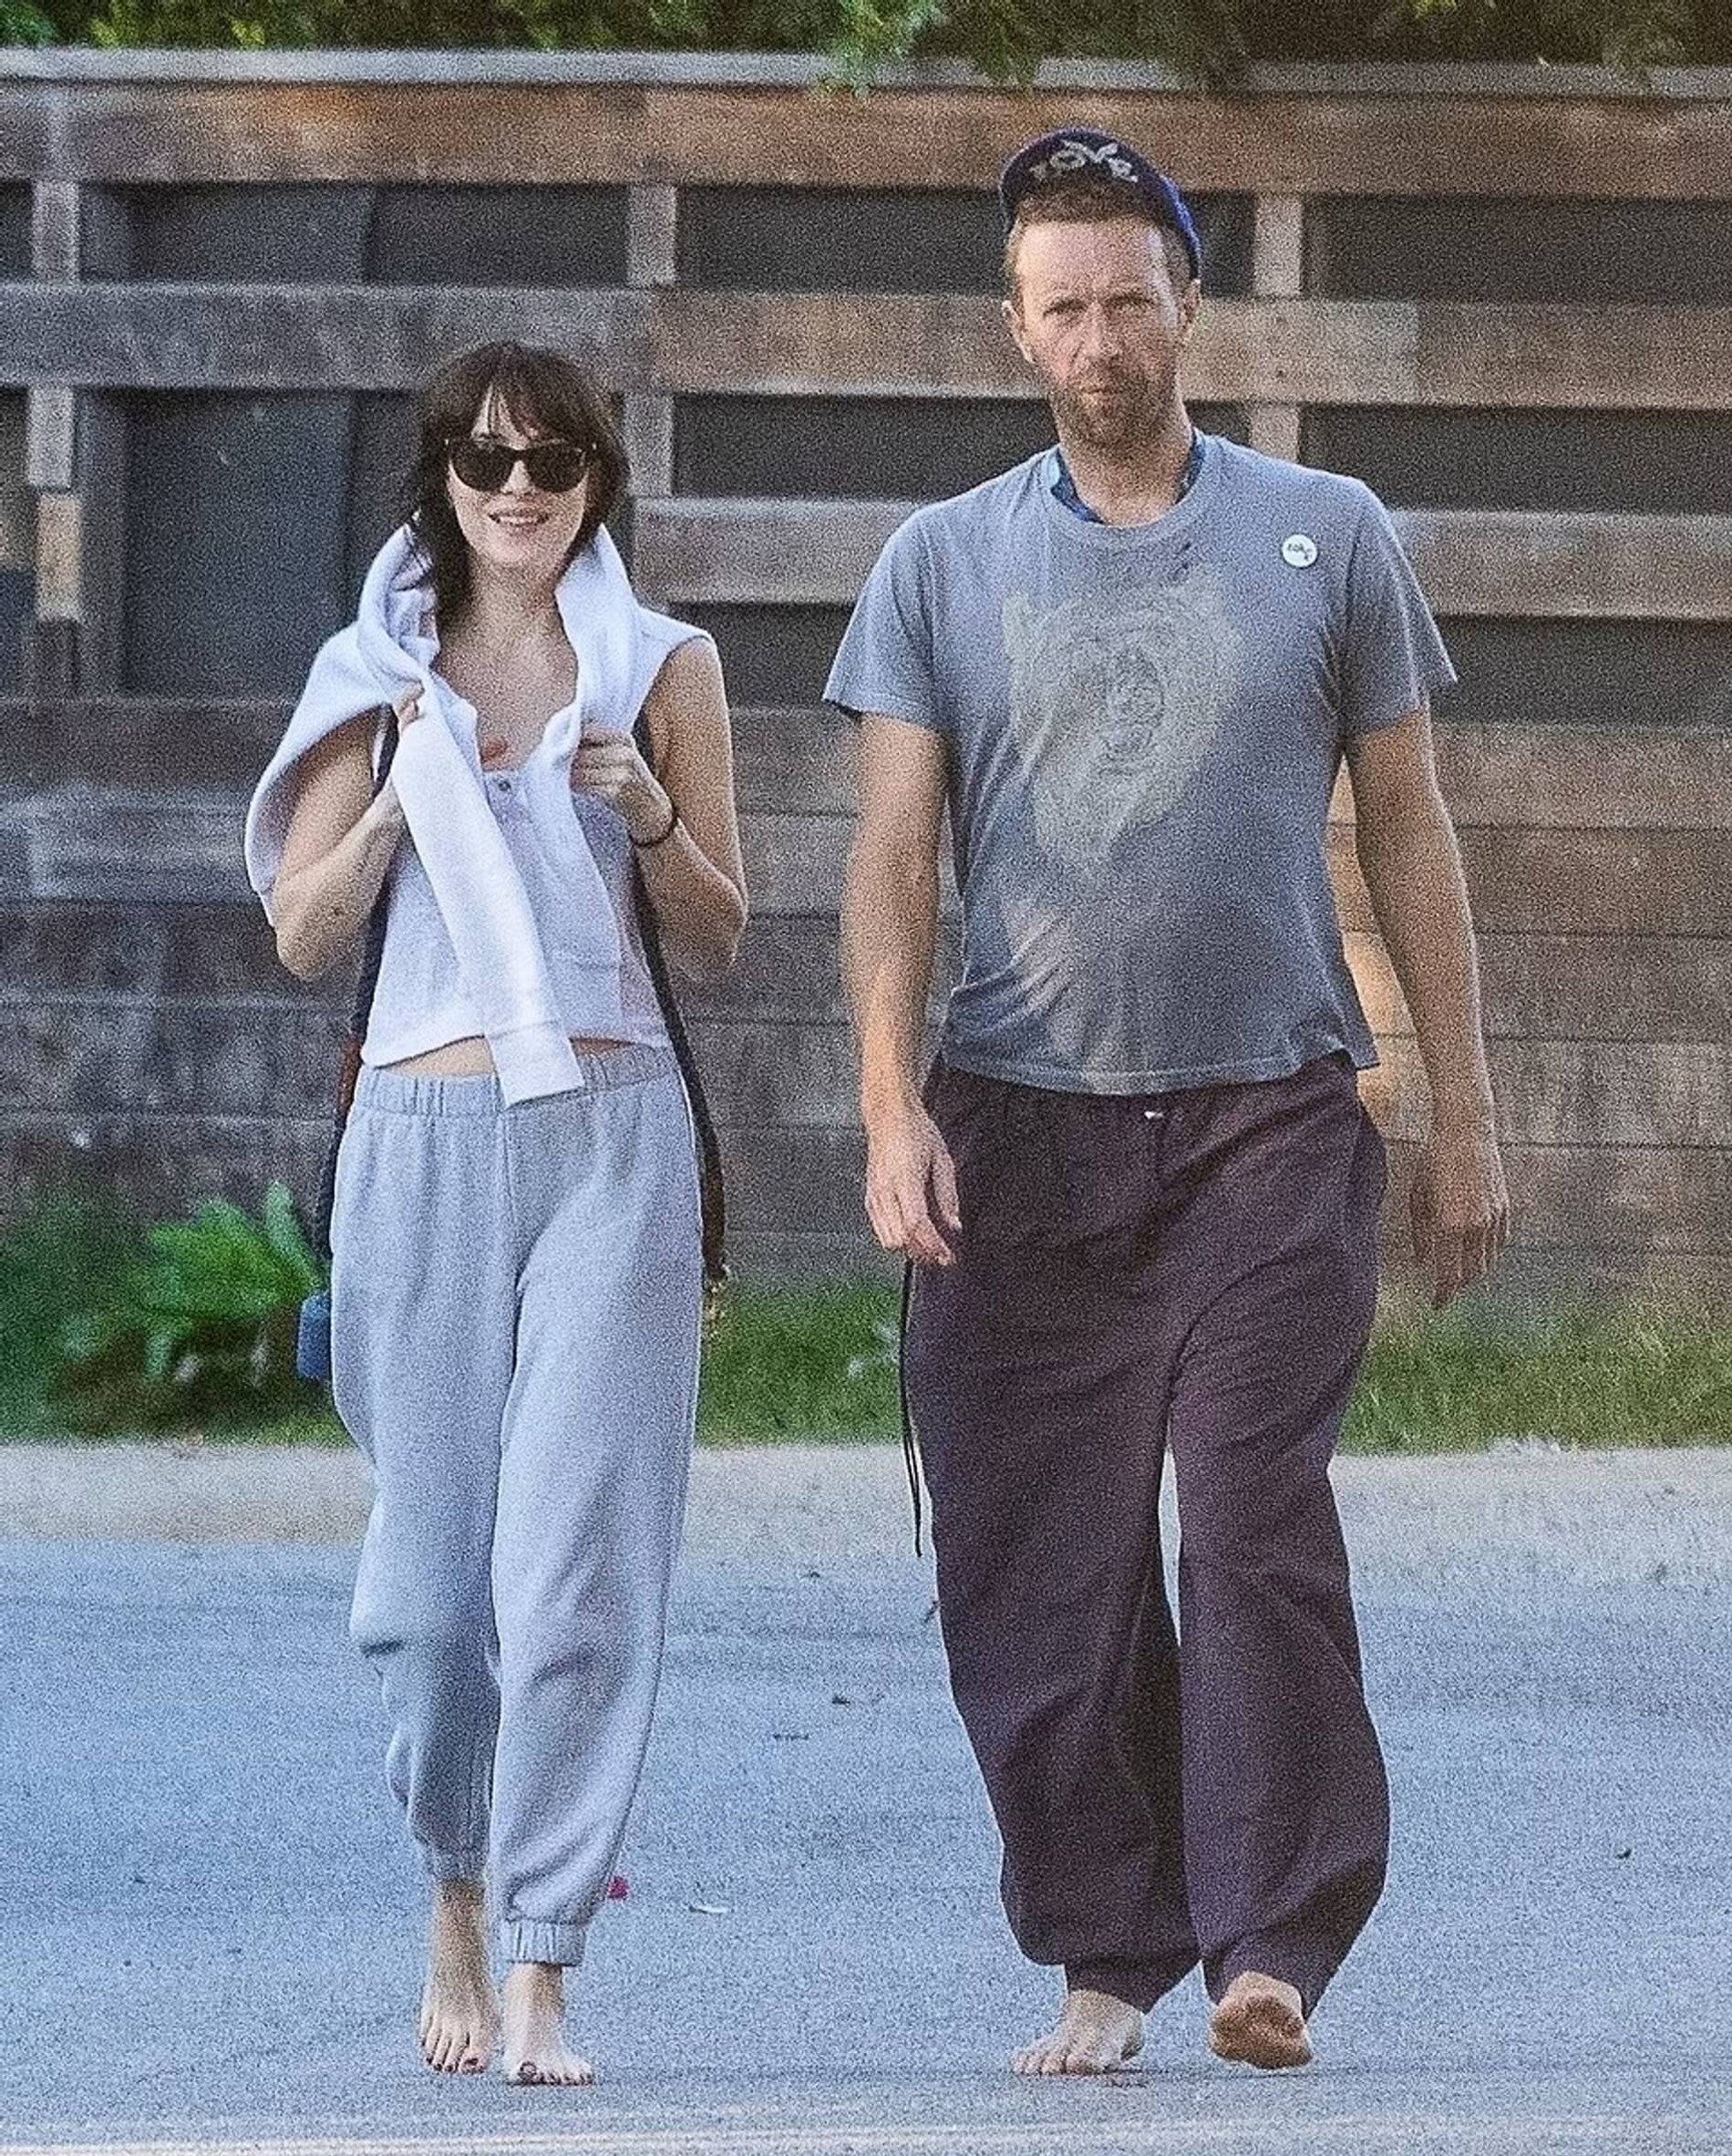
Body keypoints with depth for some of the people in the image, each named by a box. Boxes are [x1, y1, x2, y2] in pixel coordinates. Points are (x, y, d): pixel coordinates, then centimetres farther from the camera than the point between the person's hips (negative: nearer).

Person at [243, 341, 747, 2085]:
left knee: (577, 1558, -11)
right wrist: (409, 793, -6)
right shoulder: (379, 675, 10)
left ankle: (538, 1982, -9)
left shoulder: (661, 669, 8)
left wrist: (655, 822, -7)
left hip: (611, 1136, -1)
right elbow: (303, 932, 8)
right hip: (422, 1135, 1)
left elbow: (716, 944, 12)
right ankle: (460, 1888, 30)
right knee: (431, 1564, 4)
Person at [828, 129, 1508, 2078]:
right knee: (1044, 1571, 0)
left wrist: (1463, 1116, 8)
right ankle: (1103, 1956, 8)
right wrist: (890, 1100, -10)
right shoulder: (944, 565, 9)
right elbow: (893, 852, 4)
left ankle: (1272, 1944, -14)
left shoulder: (1324, 540, 9)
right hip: (1024, 1131, 1)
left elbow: (1407, 837, 12)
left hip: (1269, 1125, -1)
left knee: (1257, 1535, -13)